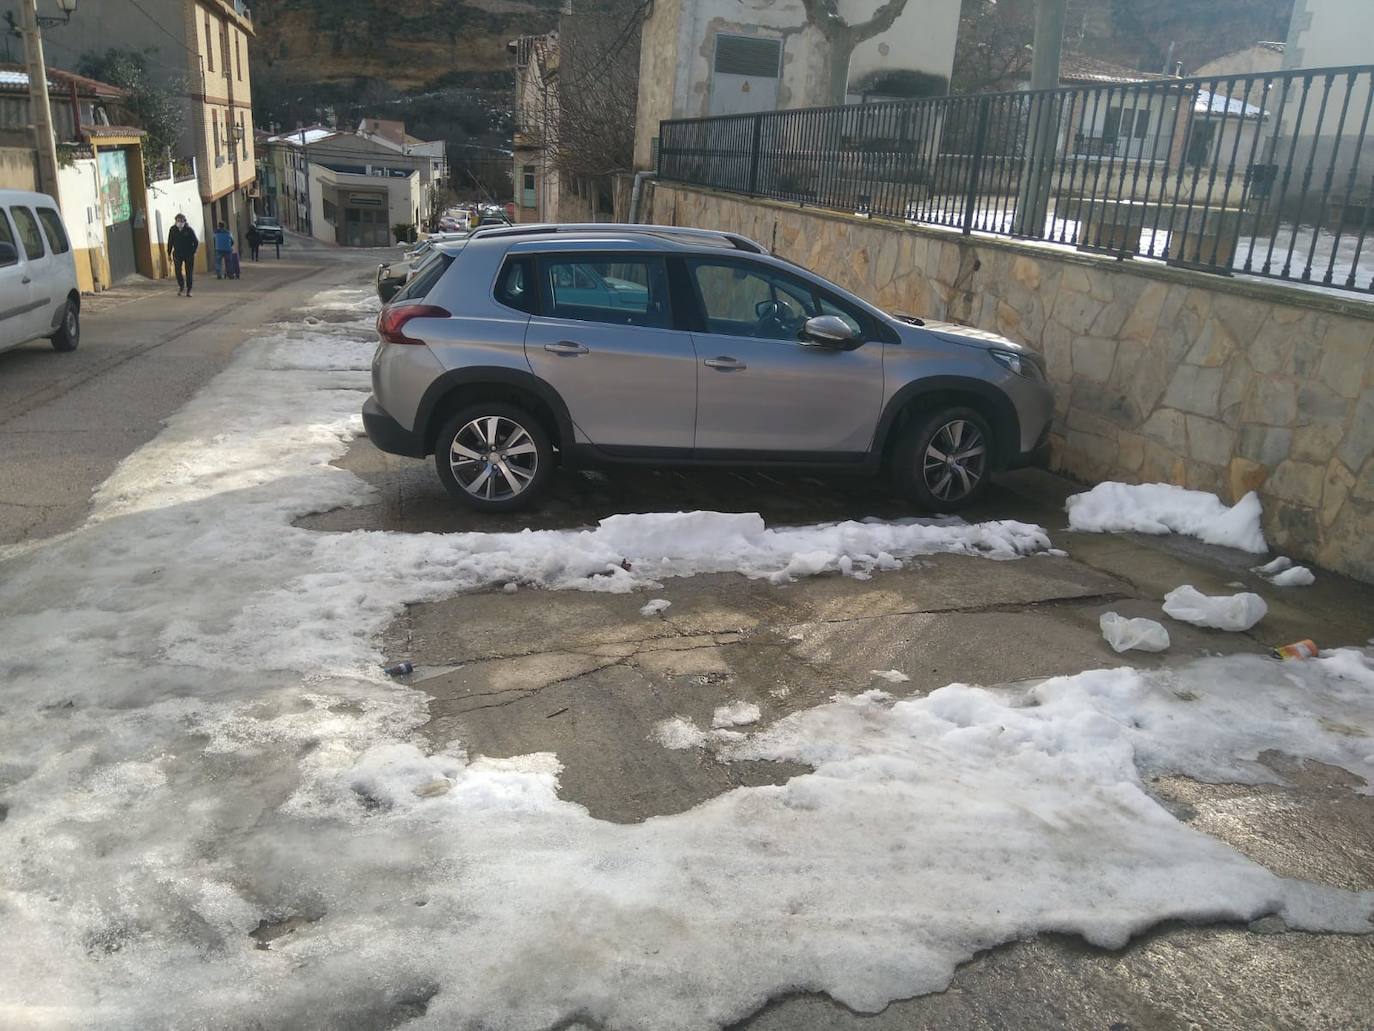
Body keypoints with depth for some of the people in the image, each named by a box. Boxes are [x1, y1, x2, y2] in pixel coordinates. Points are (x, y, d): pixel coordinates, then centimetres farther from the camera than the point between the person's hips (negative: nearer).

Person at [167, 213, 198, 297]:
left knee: (188, 272, 1)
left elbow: (196, 242, 1)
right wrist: (169, 253, 7)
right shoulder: (172, 230, 1)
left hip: (189, 255, -1)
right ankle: (181, 285, 12)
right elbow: (170, 242, 9)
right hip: (177, 254, 1)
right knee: (178, 270, -12)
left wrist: (193, 252, -6)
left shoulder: (189, 230, -5)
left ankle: (188, 290, 9)